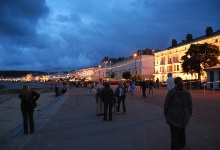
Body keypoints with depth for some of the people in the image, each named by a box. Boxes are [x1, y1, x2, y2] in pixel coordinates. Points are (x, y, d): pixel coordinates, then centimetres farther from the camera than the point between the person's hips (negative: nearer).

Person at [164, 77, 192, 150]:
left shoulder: (171, 92, -12)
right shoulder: (187, 92, -3)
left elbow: (166, 104, -8)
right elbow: (190, 105, 3)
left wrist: (165, 112, 5)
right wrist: (189, 114, 16)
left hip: (173, 116, -4)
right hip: (184, 116, 4)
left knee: (174, 132, 3)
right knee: (182, 130, 24)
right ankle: (182, 144, 42)